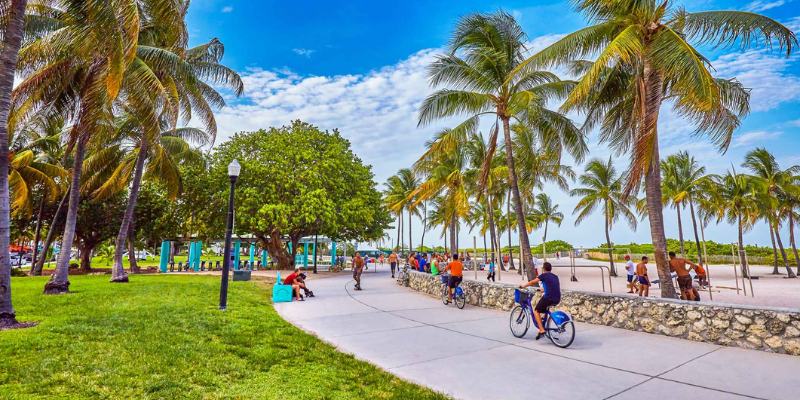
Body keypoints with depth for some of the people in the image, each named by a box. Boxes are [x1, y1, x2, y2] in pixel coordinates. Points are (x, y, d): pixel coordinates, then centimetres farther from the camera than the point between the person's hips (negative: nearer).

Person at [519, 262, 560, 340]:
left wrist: (523, 286, 17)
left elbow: (532, 282, 2)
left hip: (548, 298, -7)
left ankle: (541, 330, -4)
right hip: (557, 299, 7)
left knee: (536, 311, 8)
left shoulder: (544, 275, 2)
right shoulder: (555, 276, 20)